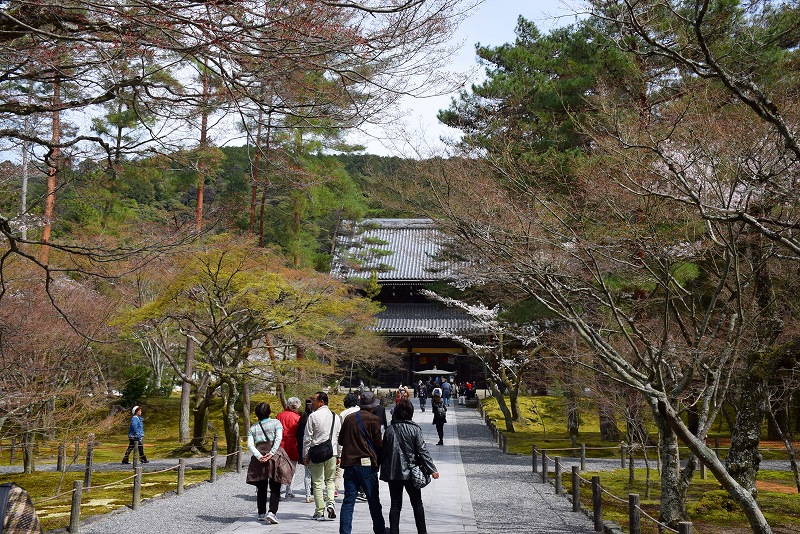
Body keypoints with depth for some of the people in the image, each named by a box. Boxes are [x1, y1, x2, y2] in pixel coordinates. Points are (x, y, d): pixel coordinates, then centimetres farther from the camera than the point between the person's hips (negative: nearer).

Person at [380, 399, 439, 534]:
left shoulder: (390, 430, -1)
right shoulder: (414, 429, -9)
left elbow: (384, 452, 4)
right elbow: (422, 451, -11)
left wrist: (384, 470, 14)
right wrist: (432, 469, -7)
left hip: (393, 472, 2)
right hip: (410, 472, -2)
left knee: (395, 505, 8)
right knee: (417, 504, 12)